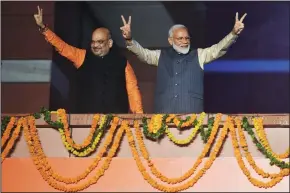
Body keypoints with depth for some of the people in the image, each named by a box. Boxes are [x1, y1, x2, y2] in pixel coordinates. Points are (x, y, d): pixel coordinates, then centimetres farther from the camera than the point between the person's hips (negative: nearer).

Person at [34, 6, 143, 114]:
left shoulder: (121, 62, 7)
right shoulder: (83, 57, 11)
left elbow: (132, 89, 3)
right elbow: (62, 46, 8)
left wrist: (138, 114, -7)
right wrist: (43, 27, -1)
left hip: (115, 117, -1)